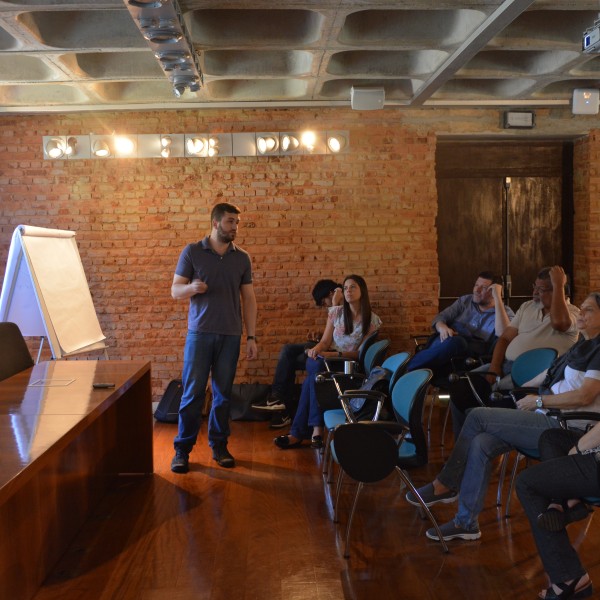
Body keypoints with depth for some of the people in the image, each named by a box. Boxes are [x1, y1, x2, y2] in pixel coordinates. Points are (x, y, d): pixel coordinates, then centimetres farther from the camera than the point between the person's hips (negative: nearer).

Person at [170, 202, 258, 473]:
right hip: (199, 333, -2)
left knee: (223, 393, 7)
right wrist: (192, 287, -24)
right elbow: (175, 290, 0)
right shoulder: (192, 252, 0)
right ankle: (182, 449, 8)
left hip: (230, 336, 2)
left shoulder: (242, 258, 8)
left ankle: (219, 446, 19)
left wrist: (251, 337, 3)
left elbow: (249, 299, 9)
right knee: (192, 393, -1)